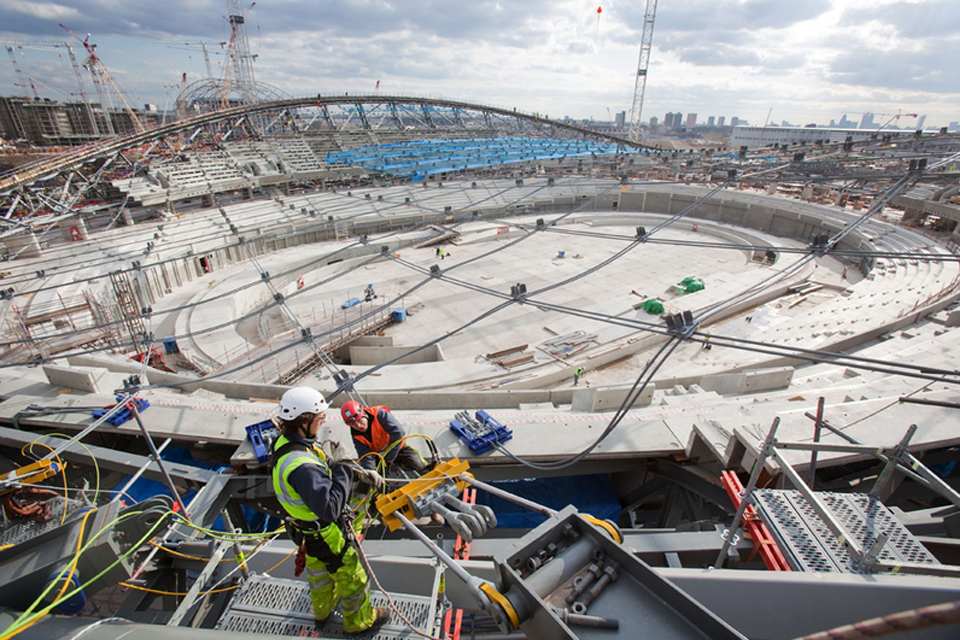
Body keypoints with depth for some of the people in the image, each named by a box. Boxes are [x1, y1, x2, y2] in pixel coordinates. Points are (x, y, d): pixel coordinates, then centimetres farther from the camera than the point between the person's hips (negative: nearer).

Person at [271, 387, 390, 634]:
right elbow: (330, 509, -42)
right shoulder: (302, 467, -42)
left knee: (319, 568, 33)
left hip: (307, 524, 9)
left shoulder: (285, 442, -12)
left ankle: (323, 610, 60)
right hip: (325, 534, -9)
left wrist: (343, 468, -5)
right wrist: (343, 469, -36)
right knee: (351, 575, 17)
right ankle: (359, 620, 43)